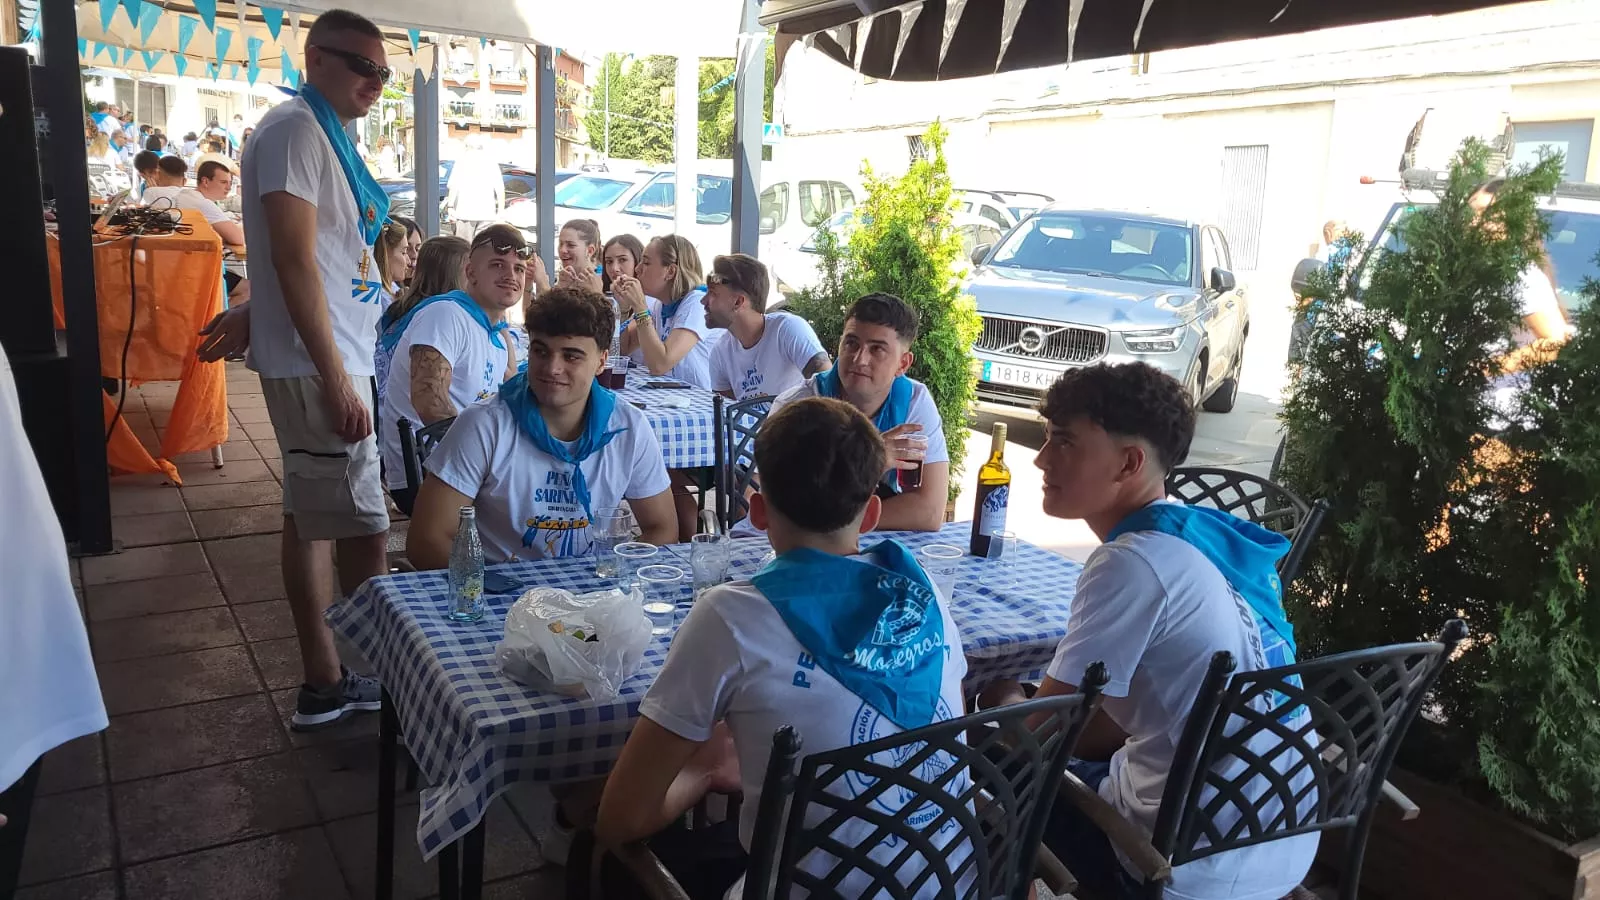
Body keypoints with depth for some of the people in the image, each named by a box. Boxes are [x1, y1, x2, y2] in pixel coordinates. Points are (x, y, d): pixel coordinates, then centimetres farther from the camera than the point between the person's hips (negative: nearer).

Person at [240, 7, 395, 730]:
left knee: (314, 520, 12)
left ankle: (325, 684, 21)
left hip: (329, 359, 10)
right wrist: (336, 381, -22)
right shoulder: (296, 129, -12)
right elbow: (294, 262, -19)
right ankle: (385, 679, 6)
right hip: (317, 365, -10)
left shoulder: (325, 136, 17)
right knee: (365, 530, -6)